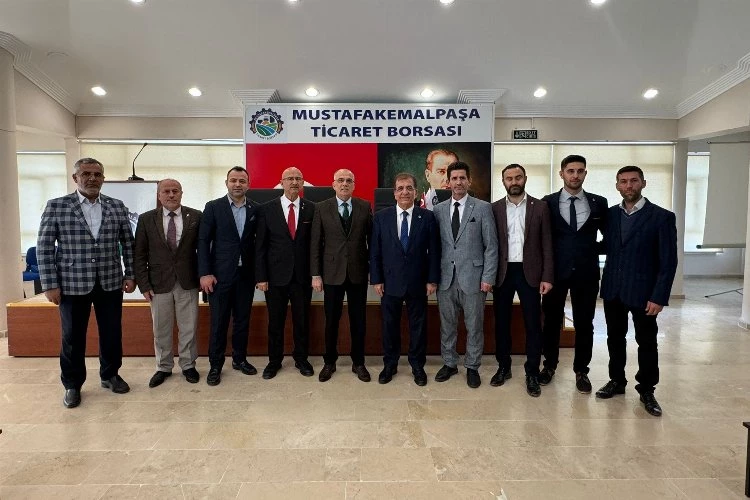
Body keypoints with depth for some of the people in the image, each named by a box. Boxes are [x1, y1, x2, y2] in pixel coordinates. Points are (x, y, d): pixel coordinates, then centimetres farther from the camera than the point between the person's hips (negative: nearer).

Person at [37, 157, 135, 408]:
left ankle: (110, 375, 32)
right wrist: (50, 285, -7)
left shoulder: (117, 207, 3)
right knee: (73, 337, 10)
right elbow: (44, 247, -4)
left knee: (112, 333, 11)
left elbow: (128, 243, 7)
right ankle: (72, 385, 29)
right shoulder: (56, 206, -3)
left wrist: (130, 275, 3)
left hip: (110, 283, 2)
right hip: (72, 284, -2)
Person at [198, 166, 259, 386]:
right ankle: (215, 365, 19)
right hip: (220, 274, -2)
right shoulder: (213, 207, -1)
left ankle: (239, 359, 27)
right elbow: (203, 241, -3)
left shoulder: (255, 209, 5)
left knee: (242, 320, 11)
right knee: (219, 322, 4)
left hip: (246, 274, 2)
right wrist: (205, 273, -10)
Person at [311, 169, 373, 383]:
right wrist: (315, 274, -4)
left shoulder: (365, 207, 1)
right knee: (331, 320, 9)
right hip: (332, 273, 0)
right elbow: (315, 243, 0)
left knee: (358, 320, 10)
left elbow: (371, 239, 2)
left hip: (358, 272, 1)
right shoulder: (322, 208, 0)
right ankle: (329, 362, 26)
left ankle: (358, 363, 25)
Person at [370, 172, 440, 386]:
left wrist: (432, 280, -4)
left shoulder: (427, 217, -2)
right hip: (390, 282, 1)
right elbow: (374, 252, 1)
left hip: (418, 283, 0)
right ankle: (390, 364, 28)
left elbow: (434, 251, -1)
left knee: (418, 325, 11)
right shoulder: (381, 217, 0)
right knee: (389, 325, 11)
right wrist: (376, 279, -3)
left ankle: (417, 366, 27)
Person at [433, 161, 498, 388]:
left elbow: (491, 245, -3)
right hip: (446, 277, 3)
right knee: (447, 324, 13)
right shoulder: (438, 209, 6)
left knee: (474, 326, 8)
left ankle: (472, 367, 24)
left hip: (472, 276, -2)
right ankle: (449, 363, 29)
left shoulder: (483, 208, -2)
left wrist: (488, 277, -7)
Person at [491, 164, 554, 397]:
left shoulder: (540, 207, 1)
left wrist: (547, 276, -6)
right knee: (501, 322, 10)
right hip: (503, 272, 1)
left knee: (533, 324, 4)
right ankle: (503, 367, 26)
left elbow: (546, 244, 0)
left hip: (529, 272, -1)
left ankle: (532, 373, 17)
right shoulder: (495, 208, 3)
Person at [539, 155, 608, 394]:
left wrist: (595, 251, 0)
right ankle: (549, 365, 29)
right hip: (555, 271, -1)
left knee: (584, 324, 9)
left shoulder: (599, 203, 2)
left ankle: (581, 371, 25)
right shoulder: (548, 202, -2)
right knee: (552, 321, 11)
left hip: (586, 273, 1)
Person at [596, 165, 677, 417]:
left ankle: (647, 390, 25)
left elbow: (668, 261, -10)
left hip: (643, 291, -4)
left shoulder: (662, 217, -7)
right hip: (613, 289, 4)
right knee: (615, 338, 14)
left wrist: (659, 297, -14)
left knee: (647, 342, 9)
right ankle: (617, 381, 31)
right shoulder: (610, 214, 5)